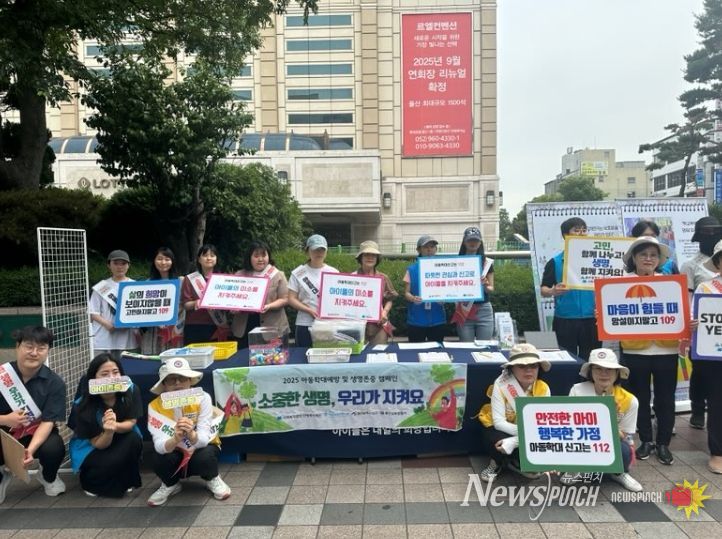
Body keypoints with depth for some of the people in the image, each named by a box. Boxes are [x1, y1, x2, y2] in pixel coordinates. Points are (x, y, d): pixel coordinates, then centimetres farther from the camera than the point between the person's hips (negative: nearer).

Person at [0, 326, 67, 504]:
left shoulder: (54, 382, -12)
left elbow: (48, 421, -17)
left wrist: (31, 449, -35)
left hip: (36, 435, -1)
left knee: (54, 448, -33)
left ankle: (48, 477, 9)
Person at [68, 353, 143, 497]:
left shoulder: (131, 390, -26)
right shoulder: (83, 405, -28)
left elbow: (131, 423, -16)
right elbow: (99, 444, -21)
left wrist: (114, 426, -39)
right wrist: (108, 431, -44)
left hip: (120, 442, 3)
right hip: (90, 446, -2)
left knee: (134, 439, -29)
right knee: (107, 463, -30)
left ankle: (126, 480, -1)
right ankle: (91, 481, 5)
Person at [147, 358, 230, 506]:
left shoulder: (202, 398, -24)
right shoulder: (155, 406, -20)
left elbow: (203, 439, -28)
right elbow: (159, 446, -29)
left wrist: (191, 434, -52)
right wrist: (175, 439, -51)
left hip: (202, 448, -1)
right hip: (175, 452, 2)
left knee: (204, 458, -34)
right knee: (161, 461, -30)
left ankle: (212, 479, 2)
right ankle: (170, 484, 6)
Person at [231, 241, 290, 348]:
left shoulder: (278, 275, 2)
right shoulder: (240, 275, 9)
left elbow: (284, 299, -2)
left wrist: (269, 306, -18)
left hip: (272, 327, -2)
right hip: (244, 327, 2)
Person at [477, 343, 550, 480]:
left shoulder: (543, 389, -15)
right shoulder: (501, 384, -22)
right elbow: (499, 422, -23)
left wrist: (514, 441, -34)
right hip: (501, 430, -3)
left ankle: (509, 461, 6)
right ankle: (496, 462, 1)